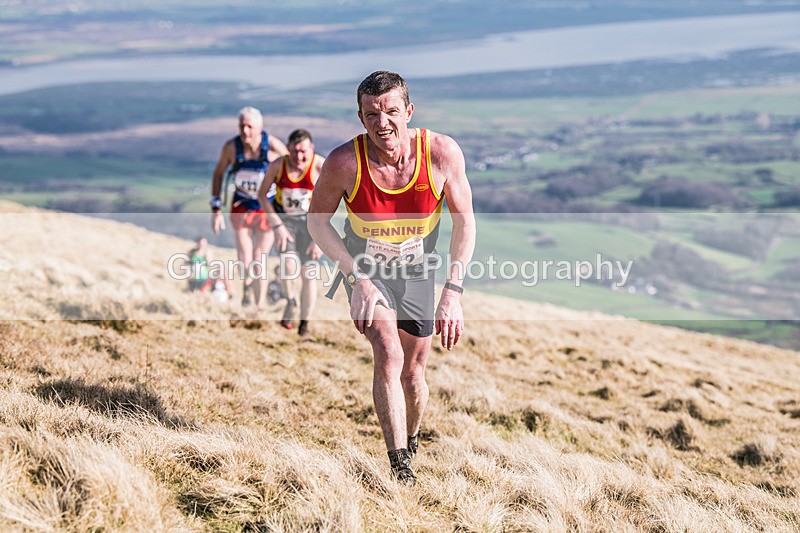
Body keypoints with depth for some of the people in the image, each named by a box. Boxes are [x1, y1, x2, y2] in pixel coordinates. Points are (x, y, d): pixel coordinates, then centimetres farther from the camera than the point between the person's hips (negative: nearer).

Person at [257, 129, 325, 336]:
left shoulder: (321, 166, -21)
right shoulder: (277, 166, -17)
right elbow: (262, 194, -3)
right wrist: (278, 225, -11)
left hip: (310, 220, 0)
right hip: (284, 218, 0)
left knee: (308, 273, -3)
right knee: (289, 266, -21)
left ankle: (304, 325, 11)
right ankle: (290, 302, 8)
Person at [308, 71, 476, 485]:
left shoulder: (441, 153, -23)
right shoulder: (344, 162, -25)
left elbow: (464, 220, -11)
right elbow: (317, 220, -9)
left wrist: (453, 291, -19)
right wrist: (357, 278, -19)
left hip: (417, 273, 2)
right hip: (364, 268, -2)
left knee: (413, 376, 11)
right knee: (389, 357, -24)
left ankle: (411, 442, 42)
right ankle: (400, 468, -20)